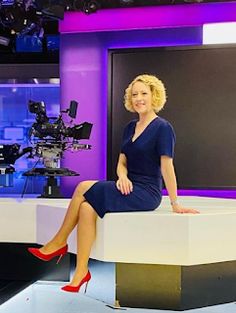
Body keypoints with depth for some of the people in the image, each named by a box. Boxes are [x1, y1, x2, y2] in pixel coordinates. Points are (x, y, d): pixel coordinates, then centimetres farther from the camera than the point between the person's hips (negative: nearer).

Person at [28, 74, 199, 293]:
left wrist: (175, 204, -15)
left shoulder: (162, 128, -8)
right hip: (129, 190, 7)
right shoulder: (130, 127, 14)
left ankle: (58, 243, -3)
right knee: (87, 208, -20)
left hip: (146, 194, -7)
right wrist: (122, 176, -9)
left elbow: (167, 166, -14)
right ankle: (81, 273, -15)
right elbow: (122, 162, 13)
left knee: (83, 188, -19)